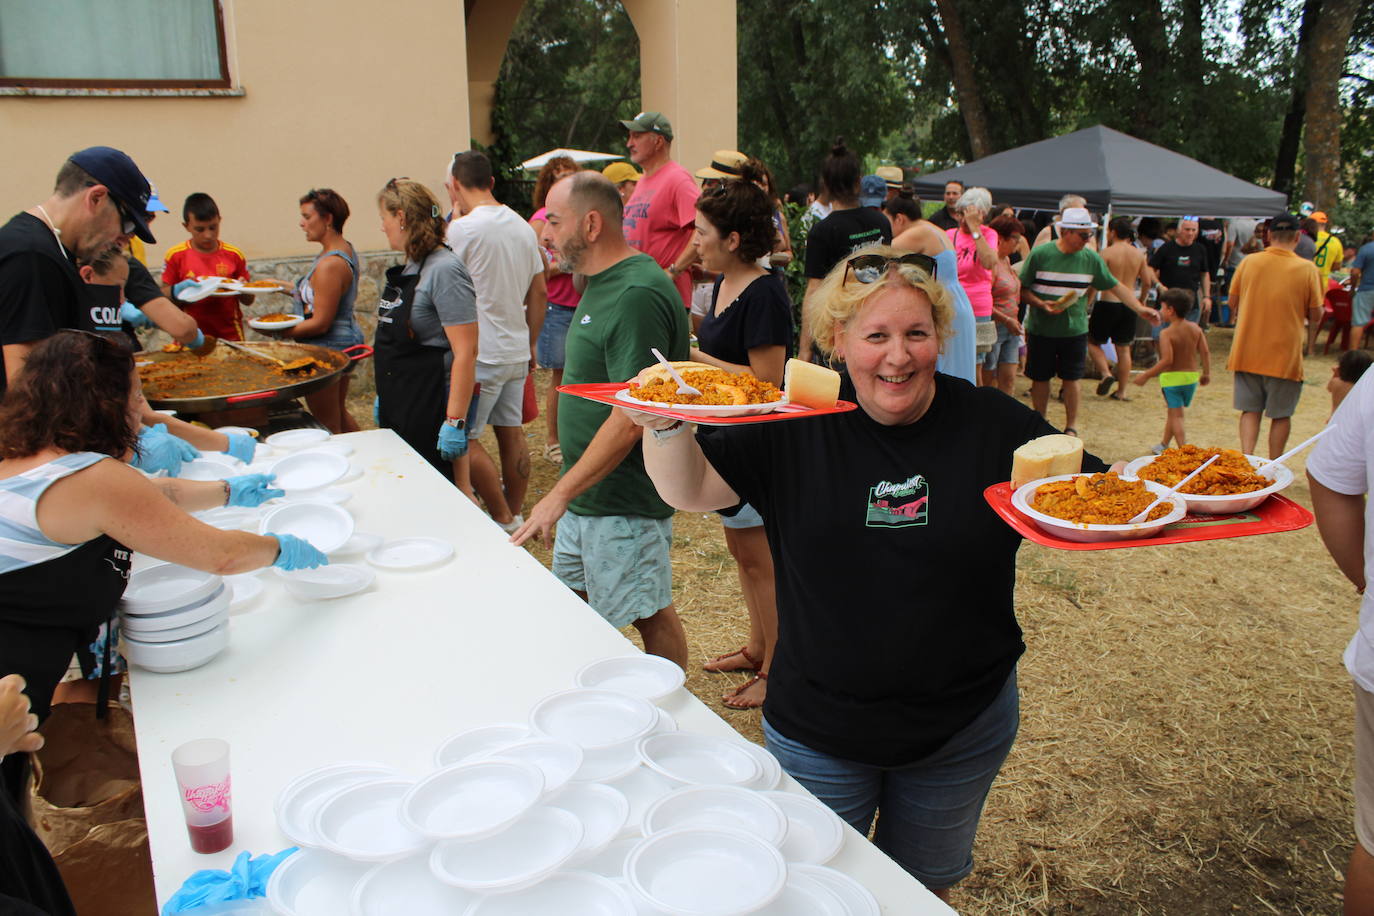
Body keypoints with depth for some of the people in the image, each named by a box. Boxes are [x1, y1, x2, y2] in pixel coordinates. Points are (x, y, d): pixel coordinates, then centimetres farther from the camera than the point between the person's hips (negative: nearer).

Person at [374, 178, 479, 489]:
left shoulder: (444, 270, -18)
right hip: (400, 406, 10)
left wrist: (455, 422, -25)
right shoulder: (409, 268, 11)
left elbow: (466, 352, -23)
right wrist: (385, 394, 23)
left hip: (433, 405, -10)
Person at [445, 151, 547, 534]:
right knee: (512, 433, 13)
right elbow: (539, 294, 13)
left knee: (463, 439, 1)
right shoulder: (523, 226, 9)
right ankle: (515, 515, 21)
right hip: (517, 351, 7)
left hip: (480, 355, -7)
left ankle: (503, 521, 3)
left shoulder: (462, 228, -13)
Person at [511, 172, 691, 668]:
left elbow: (632, 417, -27)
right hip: (586, 490, 10)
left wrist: (560, 495, -24)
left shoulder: (638, 295, -22)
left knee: (650, 616, 5)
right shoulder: (600, 283, 10)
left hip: (625, 501, -10)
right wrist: (567, 493, 18)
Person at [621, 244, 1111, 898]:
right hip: (818, 728, -1)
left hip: (964, 728, 1)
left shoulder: (993, 424, -9)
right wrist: (665, 426, -33)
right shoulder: (800, 426, -10)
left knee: (926, 885, 25)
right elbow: (690, 490, -12)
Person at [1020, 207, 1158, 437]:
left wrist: (1140, 309, -3)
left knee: (1071, 379, 6)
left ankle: (1071, 428, 18)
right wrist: (1042, 304, -21)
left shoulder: (1091, 258, 0)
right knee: (1040, 378, 7)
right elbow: (1022, 289, -5)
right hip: (1041, 329, -2)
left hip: (1075, 329, 2)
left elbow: (1115, 286, 4)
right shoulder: (1039, 254, -9)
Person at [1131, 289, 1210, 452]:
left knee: (1176, 415, 0)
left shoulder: (1166, 333, -16)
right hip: (1191, 376, 6)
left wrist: (1146, 375, -17)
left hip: (1171, 378, -6)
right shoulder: (1195, 329, 2)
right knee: (1173, 412, 20)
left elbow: (1167, 360, -23)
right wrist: (1206, 373, 14)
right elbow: (1205, 353, 1)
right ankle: (1163, 444, 33)